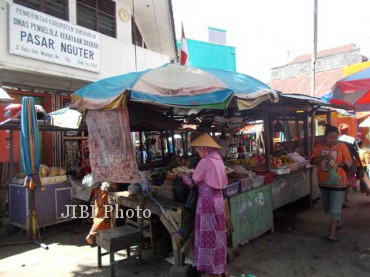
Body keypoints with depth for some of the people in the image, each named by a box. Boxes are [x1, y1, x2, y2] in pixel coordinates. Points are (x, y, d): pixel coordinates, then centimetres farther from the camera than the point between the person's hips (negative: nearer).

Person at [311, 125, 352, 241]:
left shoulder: (342, 146, -8)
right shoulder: (319, 146, -1)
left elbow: (349, 162, -7)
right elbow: (313, 160, -4)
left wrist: (339, 164, -26)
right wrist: (322, 157, -22)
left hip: (338, 182, -4)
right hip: (323, 182, 4)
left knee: (335, 207, -4)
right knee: (327, 207, 21)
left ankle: (333, 231, 8)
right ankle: (337, 221, 46)